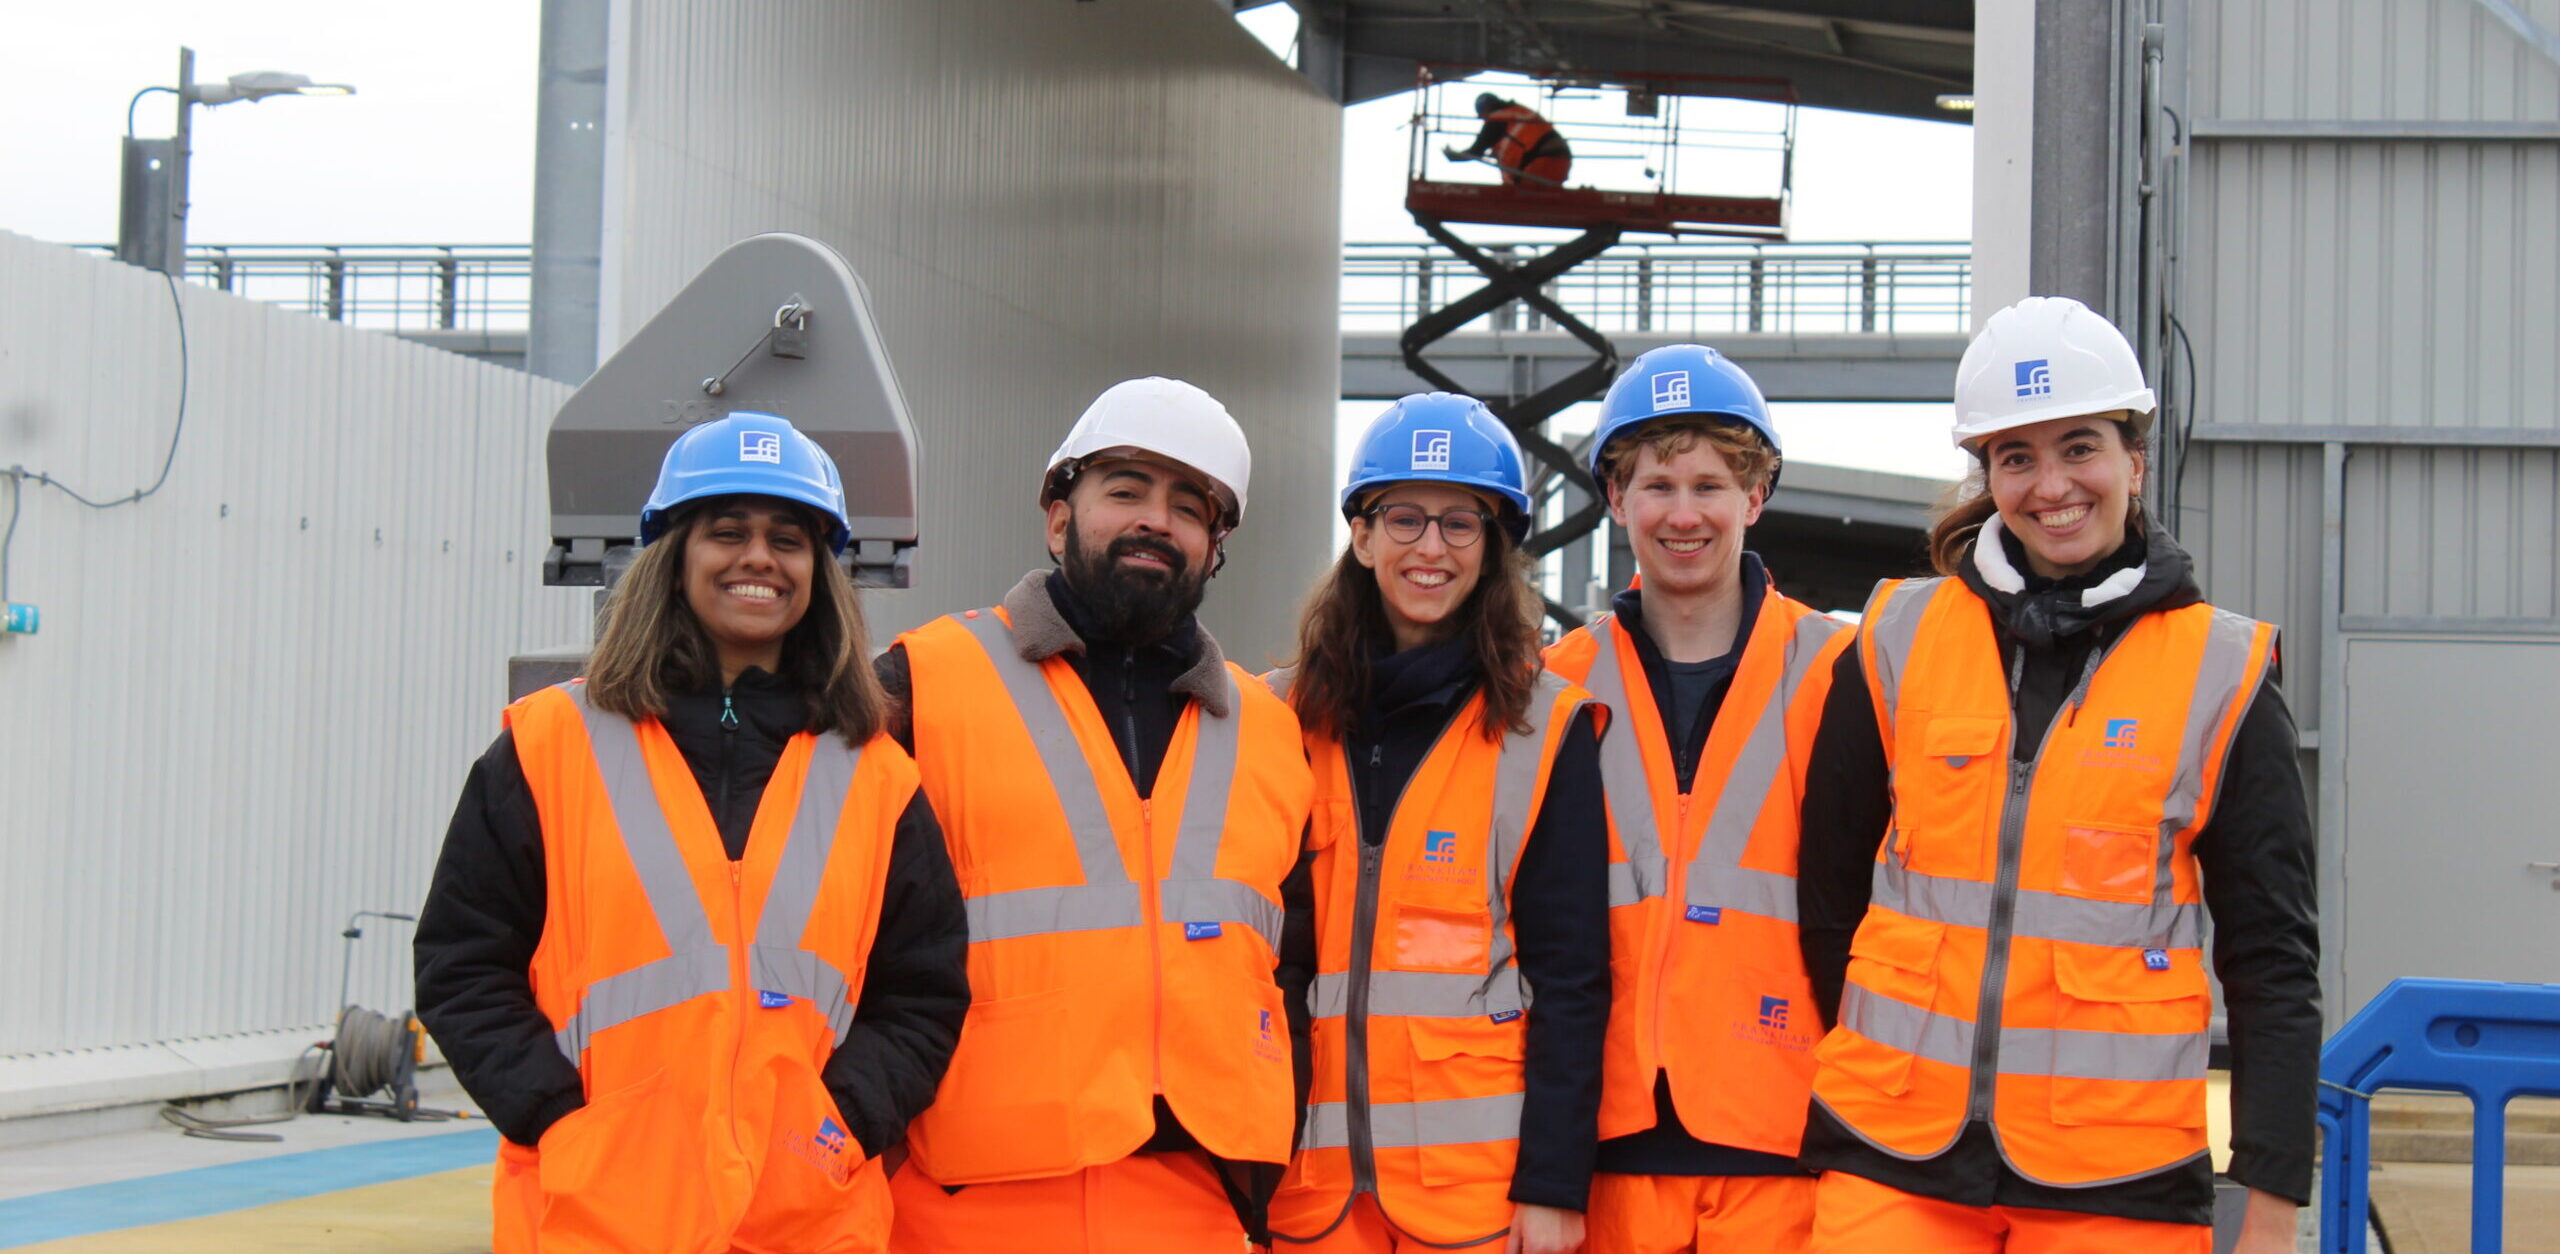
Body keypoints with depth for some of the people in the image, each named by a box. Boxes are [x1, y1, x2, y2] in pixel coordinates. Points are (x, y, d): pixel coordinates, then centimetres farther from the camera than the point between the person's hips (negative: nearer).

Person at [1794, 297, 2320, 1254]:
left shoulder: (2221, 676, 1)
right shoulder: (1896, 644, 4)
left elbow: (2273, 960, 2)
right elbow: (1826, 903, 10)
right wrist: (1842, 1086, 9)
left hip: (2118, 1176, -1)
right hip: (1892, 1154, 1)